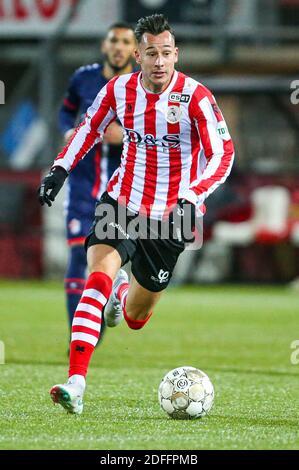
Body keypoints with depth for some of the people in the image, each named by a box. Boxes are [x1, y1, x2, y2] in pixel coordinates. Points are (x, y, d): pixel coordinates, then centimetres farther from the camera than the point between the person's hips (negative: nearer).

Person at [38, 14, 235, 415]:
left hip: (169, 216, -1)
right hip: (122, 201, 1)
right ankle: (76, 383, -26)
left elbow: (223, 154, -18)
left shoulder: (195, 97, -17)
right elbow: (90, 127, 14)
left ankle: (122, 295, 50)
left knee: (135, 319, 11)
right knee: (99, 276, -26)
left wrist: (190, 199, -31)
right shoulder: (118, 90, -6)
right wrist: (61, 169, 3)